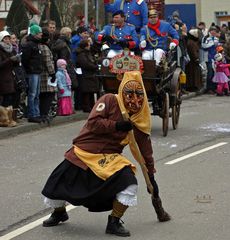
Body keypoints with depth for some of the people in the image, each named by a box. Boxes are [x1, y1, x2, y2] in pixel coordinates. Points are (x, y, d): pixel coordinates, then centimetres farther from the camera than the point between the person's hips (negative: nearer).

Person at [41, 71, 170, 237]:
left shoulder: (139, 120, -1)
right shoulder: (110, 101, -10)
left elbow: (146, 150, 6)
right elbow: (93, 123, -20)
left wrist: (151, 176, 7)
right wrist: (117, 125, -24)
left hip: (109, 157, 2)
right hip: (83, 152, -1)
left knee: (129, 182, -24)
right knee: (57, 185, -2)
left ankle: (114, 222, -5)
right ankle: (59, 212, 35)